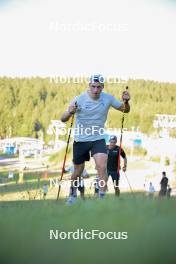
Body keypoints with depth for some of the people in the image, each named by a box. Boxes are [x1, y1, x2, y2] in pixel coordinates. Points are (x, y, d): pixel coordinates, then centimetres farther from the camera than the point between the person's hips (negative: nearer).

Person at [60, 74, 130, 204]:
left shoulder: (108, 98, -8)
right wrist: (70, 112, -38)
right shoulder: (79, 99, -15)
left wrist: (126, 102, -19)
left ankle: (102, 197, -12)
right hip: (80, 140, -1)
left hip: (98, 139, 1)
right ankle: (73, 193, 41)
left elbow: (125, 110, 4)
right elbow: (63, 119, -15)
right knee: (78, 172, 13)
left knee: (102, 167, -20)